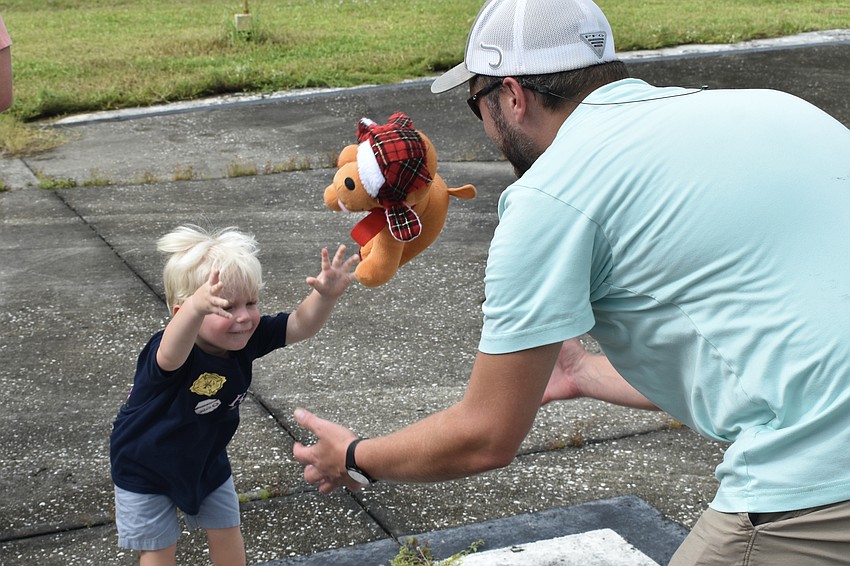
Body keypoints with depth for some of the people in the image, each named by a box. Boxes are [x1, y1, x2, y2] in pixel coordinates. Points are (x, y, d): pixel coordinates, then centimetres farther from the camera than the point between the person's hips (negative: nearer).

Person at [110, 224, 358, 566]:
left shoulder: (246, 339, -19)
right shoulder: (170, 354, -39)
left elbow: (299, 324, -20)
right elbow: (171, 356, -63)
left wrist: (326, 295, -43)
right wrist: (197, 307, -85)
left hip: (206, 460, 6)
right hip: (146, 470, -5)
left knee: (227, 534, 17)